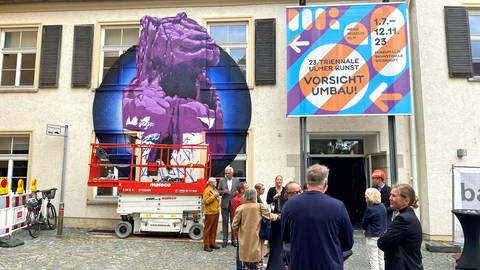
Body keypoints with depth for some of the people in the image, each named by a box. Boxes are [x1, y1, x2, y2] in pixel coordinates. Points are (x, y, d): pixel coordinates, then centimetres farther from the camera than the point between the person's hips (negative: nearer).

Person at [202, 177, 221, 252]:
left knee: (214, 229, 13)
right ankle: (206, 245, 2)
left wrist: (218, 206, 18)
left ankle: (212, 243, 22)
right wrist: (214, 196, -22)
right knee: (207, 229, -3)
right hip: (210, 213, -9)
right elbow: (205, 201, -20)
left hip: (216, 212, 9)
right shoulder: (207, 191, -12)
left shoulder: (215, 190, 17)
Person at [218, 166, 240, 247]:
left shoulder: (236, 180, 5)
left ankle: (233, 239, 17)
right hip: (225, 204, 0)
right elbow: (219, 191, 5)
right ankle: (225, 240, 14)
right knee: (225, 222, 5)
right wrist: (223, 192, -14)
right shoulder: (222, 180, 5)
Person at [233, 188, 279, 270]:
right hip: (256, 240, -1)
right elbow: (270, 216, 7)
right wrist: (277, 216, 27)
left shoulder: (240, 208, -5)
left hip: (244, 241, 2)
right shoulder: (260, 207, -7)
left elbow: (234, 226, -4)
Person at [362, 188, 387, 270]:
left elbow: (363, 224, -10)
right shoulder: (383, 206, 1)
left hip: (372, 237, -7)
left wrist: (366, 228, 8)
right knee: (381, 258, 17)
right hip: (382, 235, 7)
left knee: (373, 260, 2)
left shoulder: (370, 209, -20)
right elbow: (384, 221, 11)